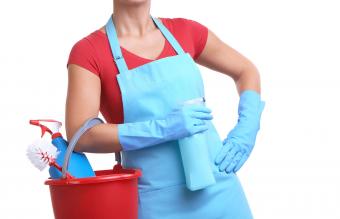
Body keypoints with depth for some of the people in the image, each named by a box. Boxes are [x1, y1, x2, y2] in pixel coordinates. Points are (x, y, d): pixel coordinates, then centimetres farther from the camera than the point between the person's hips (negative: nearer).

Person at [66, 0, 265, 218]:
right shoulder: (88, 52, -7)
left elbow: (246, 71, 14)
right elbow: (80, 137, -16)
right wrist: (165, 128, -21)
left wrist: (246, 130, -1)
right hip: (157, 201, -3)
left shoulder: (184, 31, 3)